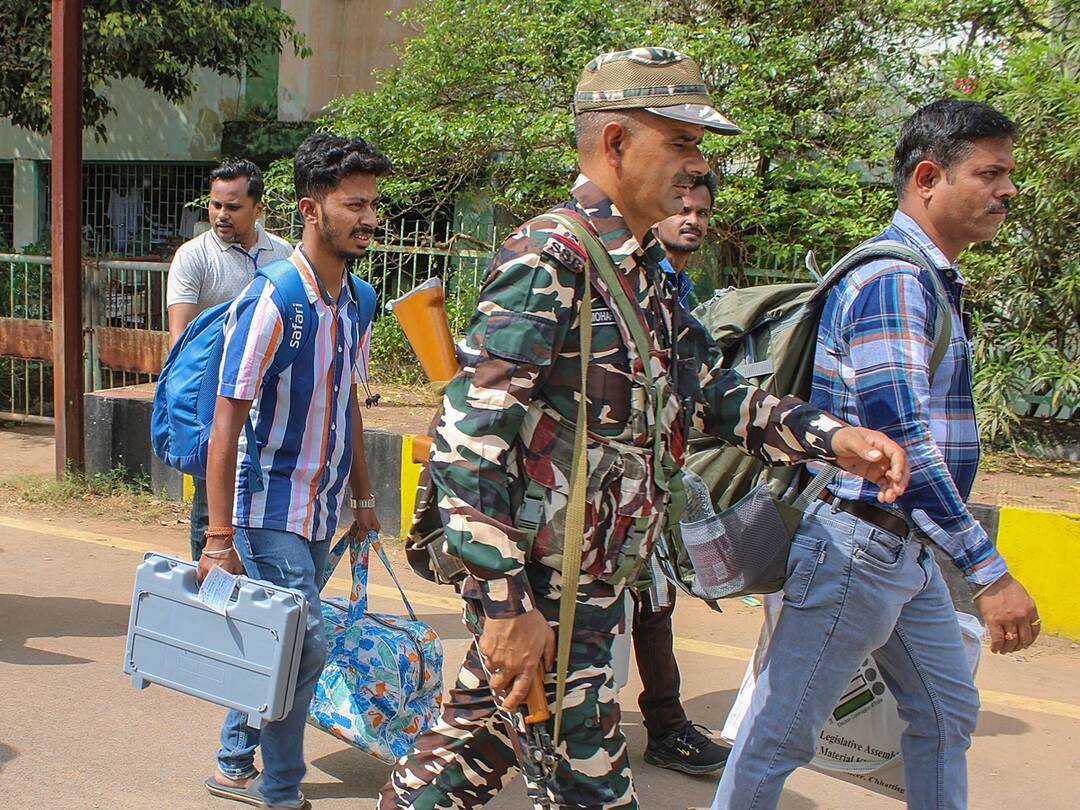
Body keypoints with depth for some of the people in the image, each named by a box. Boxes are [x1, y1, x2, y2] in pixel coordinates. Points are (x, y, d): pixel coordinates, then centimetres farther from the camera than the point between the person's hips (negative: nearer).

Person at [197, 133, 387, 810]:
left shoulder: (357, 297, 5)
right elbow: (226, 425, -20)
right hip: (270, 508, -7)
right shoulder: (273, 300, -20)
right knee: (303, 647, -7)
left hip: (319, 511, 7)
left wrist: (363, 497, 17)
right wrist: (220, 538, -22)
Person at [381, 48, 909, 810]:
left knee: (482, 740, 22)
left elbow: (709, 388, 15)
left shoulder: (642, 267, 11)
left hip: (595, 582, 9)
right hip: (541, 590, -9)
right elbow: (468, 440, -24)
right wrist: (506, 604, -24)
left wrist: (833, 437, 1)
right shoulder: (549, 259, -18)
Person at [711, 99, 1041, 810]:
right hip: (858, 543, -10)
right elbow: (900, 440, -28)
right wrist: (990, 570, -28)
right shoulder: (891, 279, -19)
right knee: (784, 730, 2)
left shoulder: (932, 281, 14)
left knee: (948, 711, 19)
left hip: (909, 550, 11)